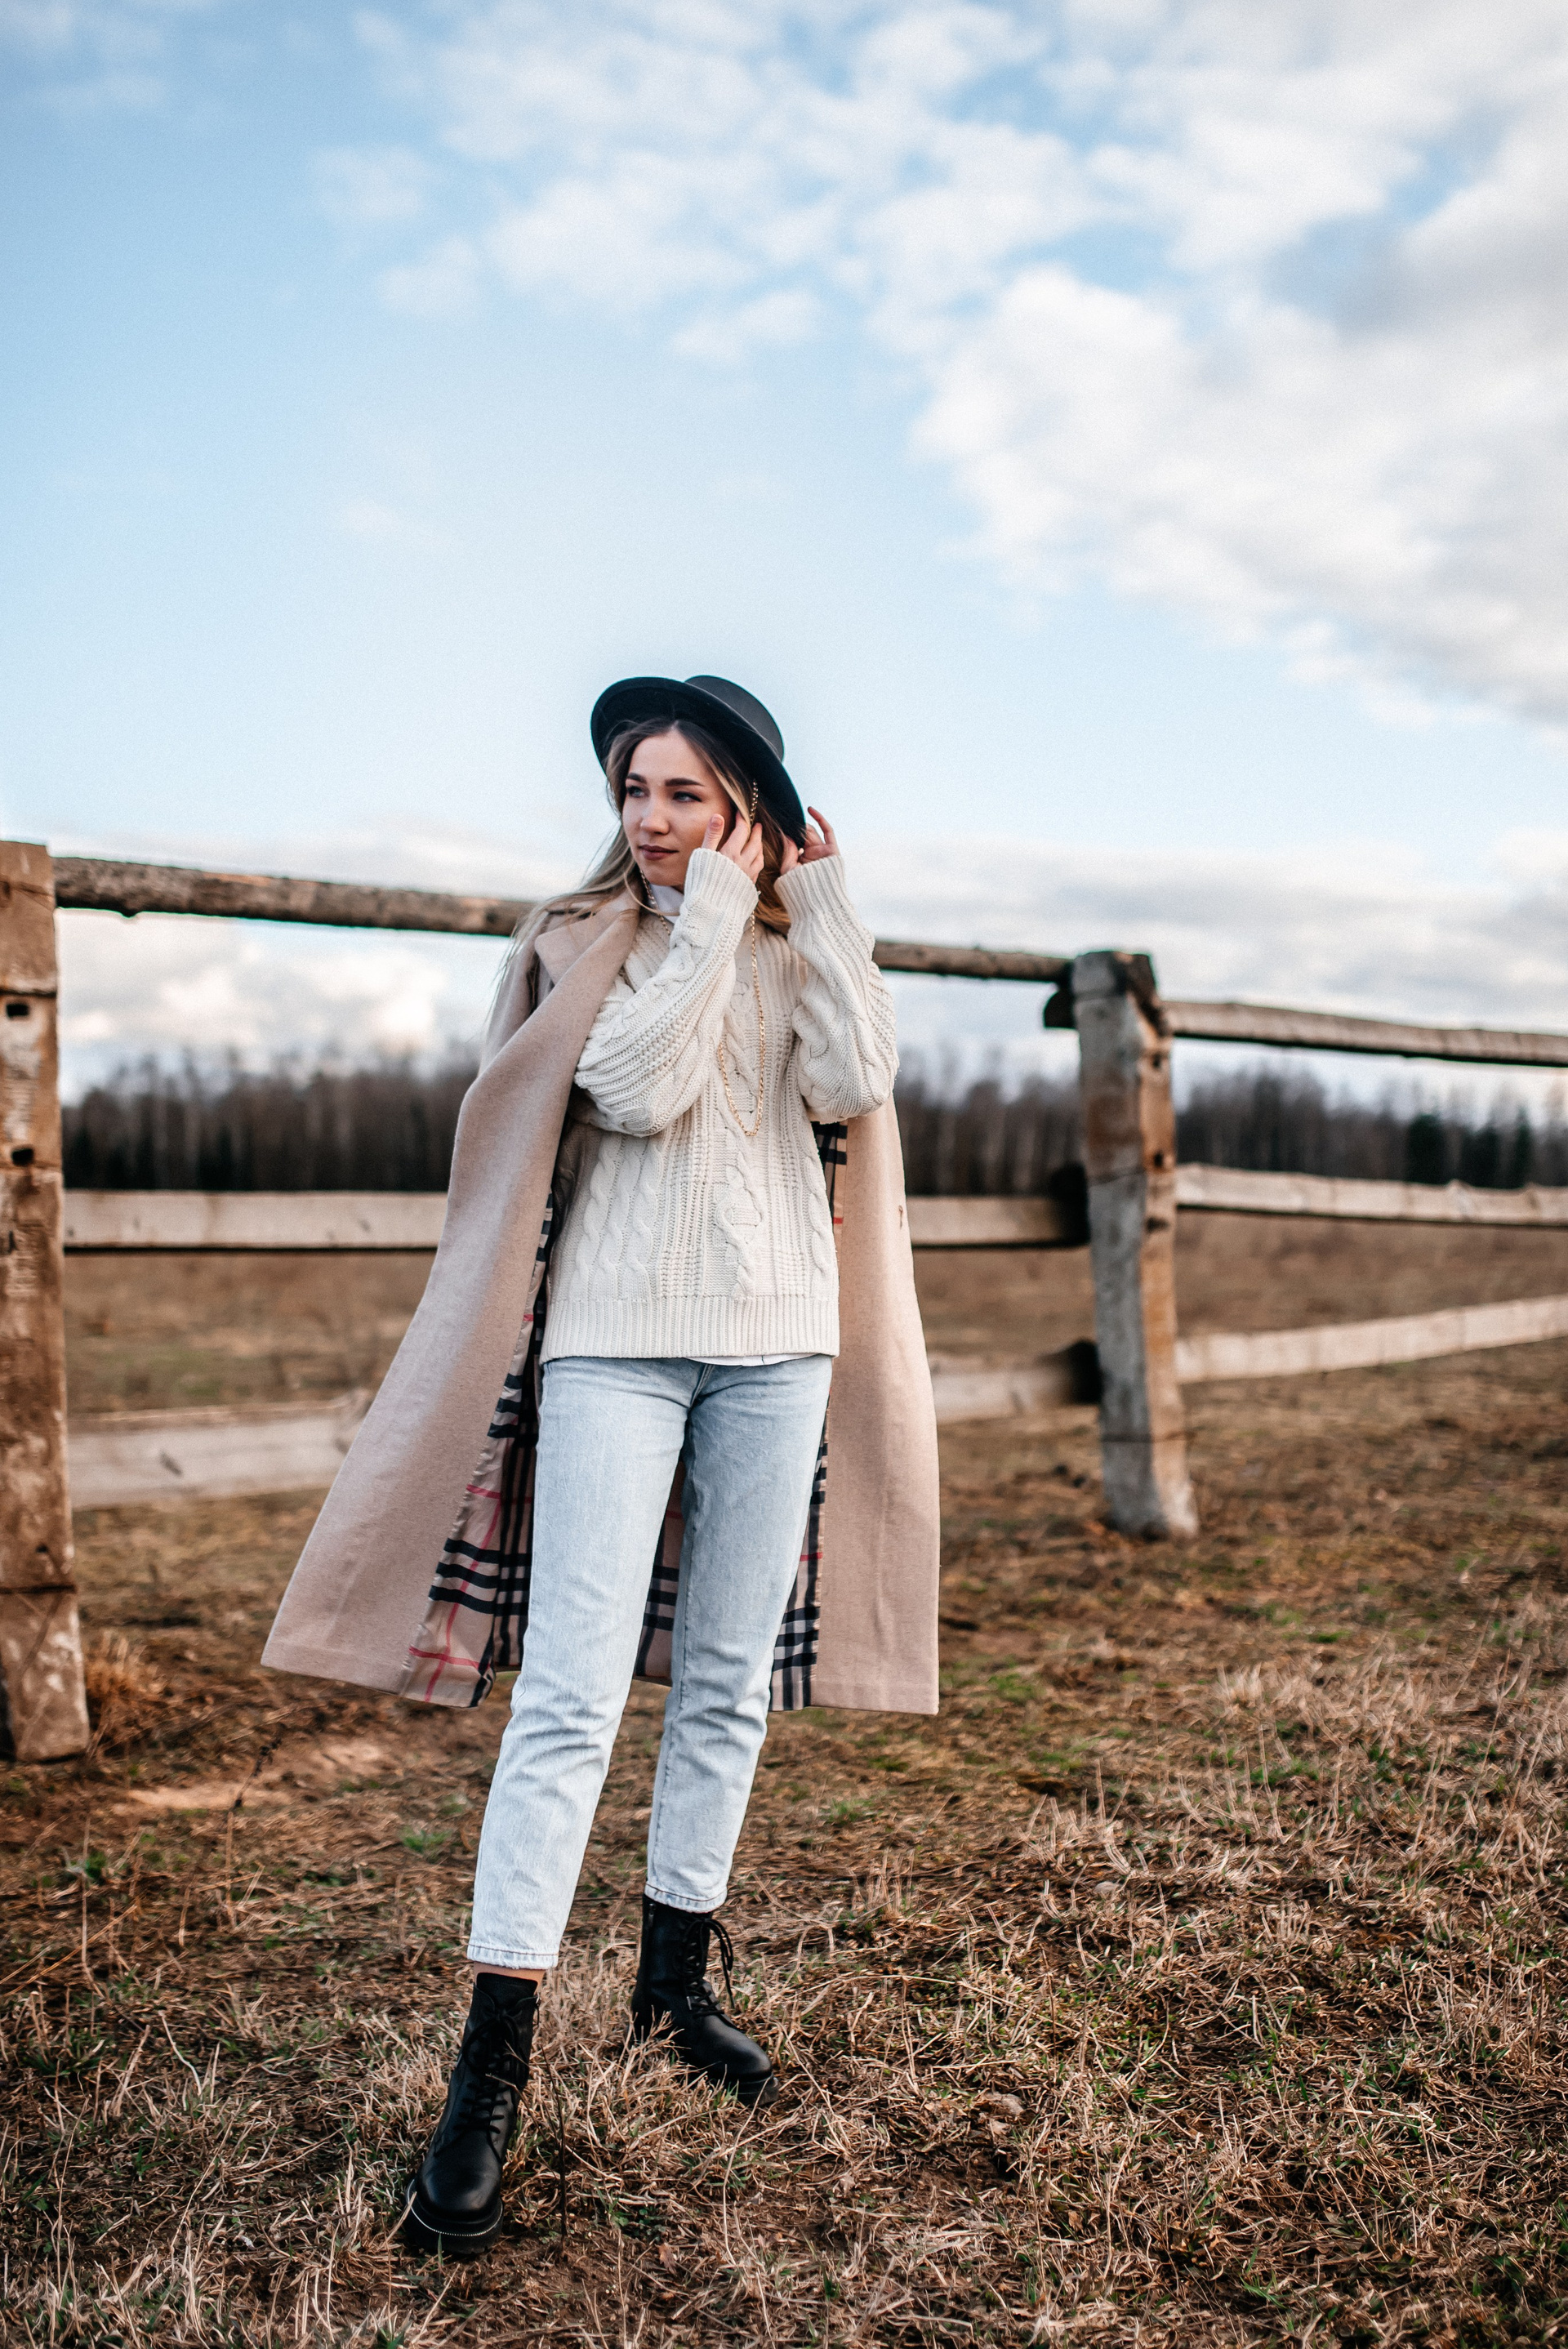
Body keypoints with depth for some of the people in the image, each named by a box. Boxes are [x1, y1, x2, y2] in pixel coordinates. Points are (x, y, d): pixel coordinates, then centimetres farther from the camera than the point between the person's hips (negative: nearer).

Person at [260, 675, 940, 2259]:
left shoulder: (799, 940, 11)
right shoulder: (582, 940, 4)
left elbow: (855, 1087, -8)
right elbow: (639, 1087, -15)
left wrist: (817, 903, -5)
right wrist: (712, 916, -10)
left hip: (776, 1337, 4)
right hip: (618, 1337, -3)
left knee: (727, 1680, 10)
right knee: (572, 1696, -10)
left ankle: (674, 1979, 27)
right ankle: (490, 2071, -4)